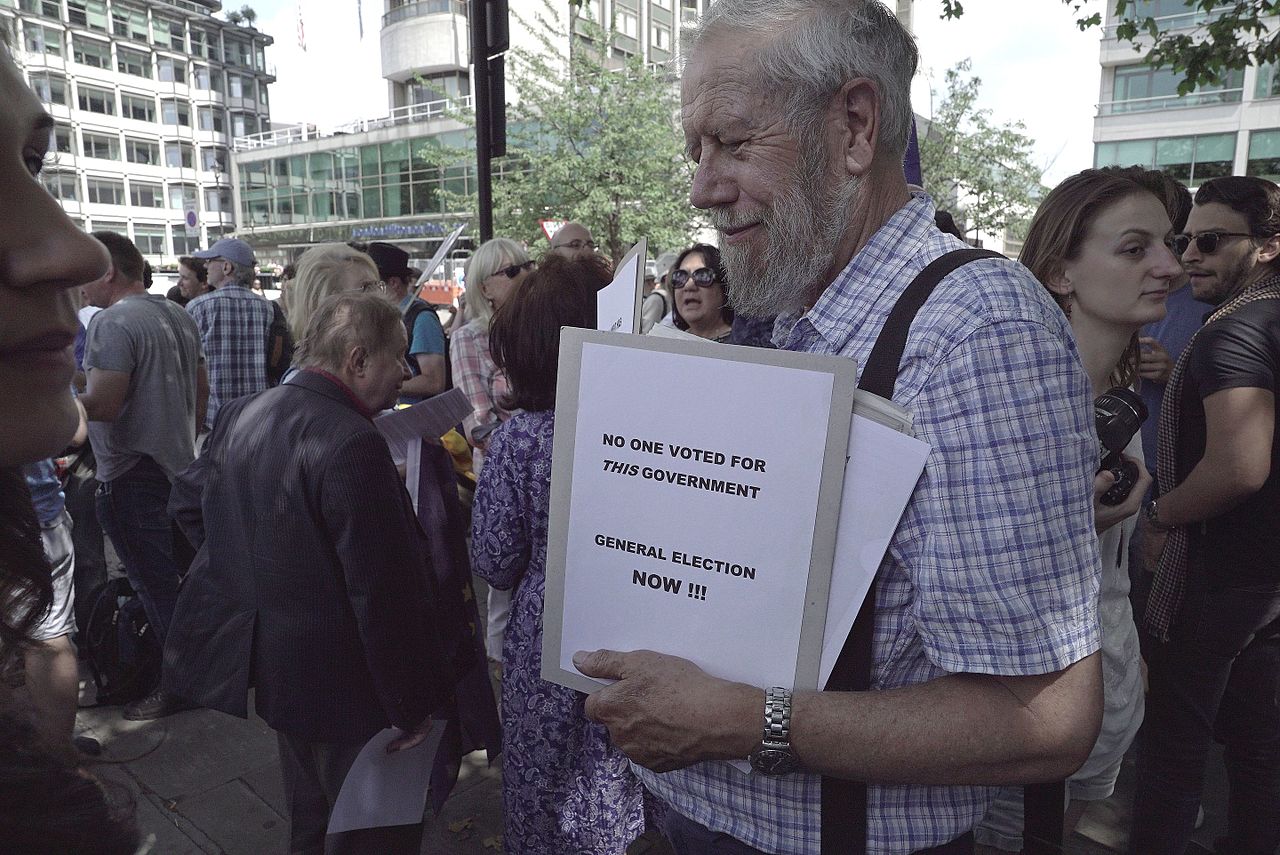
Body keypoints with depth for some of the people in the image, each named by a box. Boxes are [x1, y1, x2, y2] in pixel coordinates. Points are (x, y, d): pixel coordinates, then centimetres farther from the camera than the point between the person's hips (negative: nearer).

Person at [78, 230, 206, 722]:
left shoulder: (112, 322, -17)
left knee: (155, 583, 1)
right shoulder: (177, 315, 9)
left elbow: (102, 406, -23)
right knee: (174, 575, 20)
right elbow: (201, 389, 16)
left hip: (132, 475, -9)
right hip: (176, 466, 9)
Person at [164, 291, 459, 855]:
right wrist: (411, 705, -17)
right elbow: (385, 592, -27)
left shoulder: (243, 412, 1)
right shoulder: (353, 445, -28)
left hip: (265, 658, 9)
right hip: (342, 681, -9)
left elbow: (189, 502, 16)